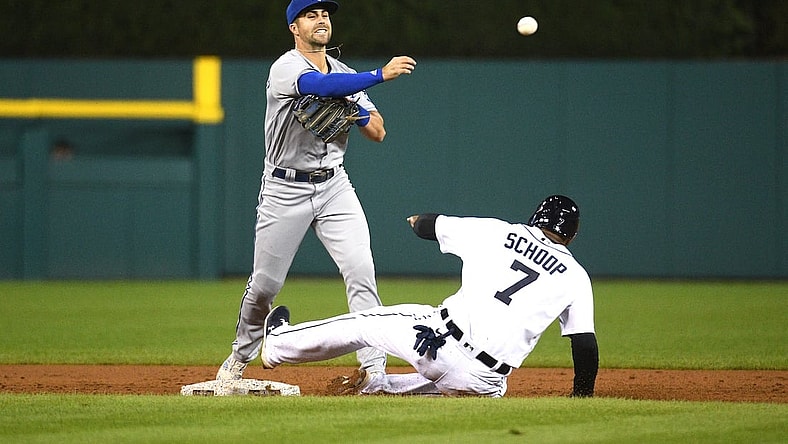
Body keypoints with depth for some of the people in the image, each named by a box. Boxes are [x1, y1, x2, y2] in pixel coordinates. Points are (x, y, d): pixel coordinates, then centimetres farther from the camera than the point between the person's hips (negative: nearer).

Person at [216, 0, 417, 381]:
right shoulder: (286, 69, -11)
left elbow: (377, 132, 6)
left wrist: (353, 108, -14)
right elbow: (322, 85, -33)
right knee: (265, 283, 4)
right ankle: (240, 356, 28)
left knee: (361, 270, -13)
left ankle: (374, 369, -15)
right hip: (286, 189, -4)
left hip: (334, 186, 4)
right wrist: (380, 75, -39)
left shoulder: (346, 76, 10)